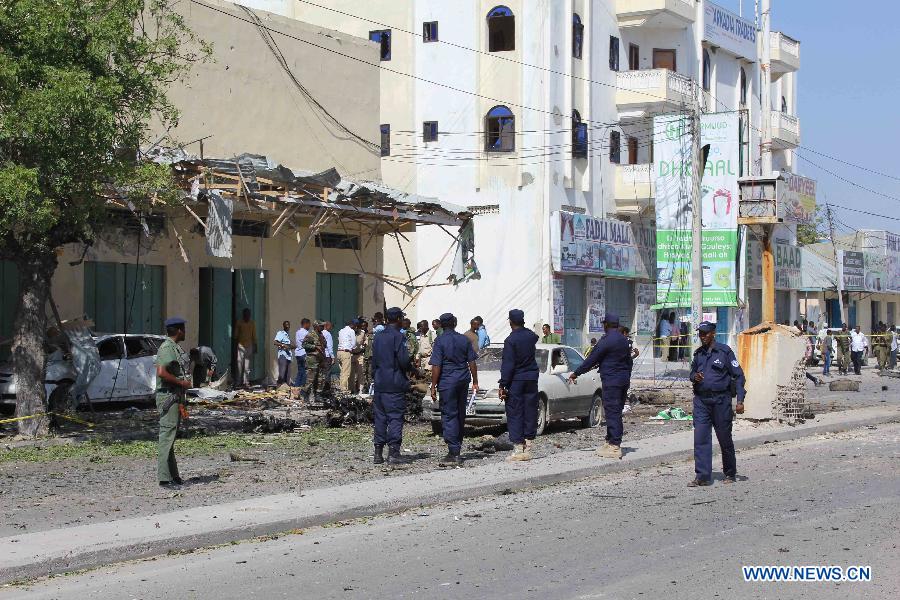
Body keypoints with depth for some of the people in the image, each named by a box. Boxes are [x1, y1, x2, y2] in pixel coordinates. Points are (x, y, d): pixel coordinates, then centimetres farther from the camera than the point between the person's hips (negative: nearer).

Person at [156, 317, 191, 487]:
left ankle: (173, 475, 20)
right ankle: (165, 478, -11)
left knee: (170, 436, 14)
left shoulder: (175, 348, 17)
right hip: (168, 395, -11)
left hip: (176, 396, 11)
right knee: (167, 435, -10)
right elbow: (161, 372, -26)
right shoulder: (166, 348, -15)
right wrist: (181, 382, -17)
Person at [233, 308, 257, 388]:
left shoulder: (252, 323, 7)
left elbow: (254, 335, 11)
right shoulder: (239, 322, 1)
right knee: (239, 365, -6)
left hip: (249, 346, 2)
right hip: (241, 345, -2)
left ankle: (246, 382, 4)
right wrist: (235, 347, 1)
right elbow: (236, 335, 4)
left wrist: (255, 346, 8)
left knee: (248, 366, 1)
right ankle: (238, 382, -2)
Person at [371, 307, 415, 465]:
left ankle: (378, 453, 10)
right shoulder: (398, 336, -11)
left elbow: (374, 360, 14)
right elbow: (404, 360, -17)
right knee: (395, 417, -4)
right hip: (395, 384, -7)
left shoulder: (378, 336, 11)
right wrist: (411, 368, 3)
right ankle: (393, 453, -6)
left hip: (380, 384, 7)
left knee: (379, 417, 9)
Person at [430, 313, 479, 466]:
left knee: (449, 416, -4)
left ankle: (454, 453, -10)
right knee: (460, 415, 14)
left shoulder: (440, 341, -8)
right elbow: (472, 363, 7)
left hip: (447, 382, -5)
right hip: (463, 380, 5)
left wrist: (433, 386, -7)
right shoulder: (465, 340, 5)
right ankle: (457, 447, 23)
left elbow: (436, 366, -12)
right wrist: (475, 382, 14)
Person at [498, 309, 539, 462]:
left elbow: (508, 365, -15)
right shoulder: (531, 336, 3)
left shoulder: (511, 340, -14)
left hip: (516, 380, -5)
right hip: (532, 379, 5)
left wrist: (503, 385, -12)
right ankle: (527, 449, 12)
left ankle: (518, 448, -5)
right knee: (530, 413, 9)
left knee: (515, 414, 0)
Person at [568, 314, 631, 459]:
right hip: (623, 380, 9)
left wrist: (576, 373, -2)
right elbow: (629, 361, 21)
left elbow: (591, 360, -10)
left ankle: (615, 446, -9)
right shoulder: (623, 340, 13)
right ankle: (611, 441, 20)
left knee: (612, 412, -8)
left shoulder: (606, 341, -14)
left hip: (611, 381, -9)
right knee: (616, 412, 14)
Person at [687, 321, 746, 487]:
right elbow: (692, 372, 24)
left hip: (721, 400, -4)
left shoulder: (724, 351, -5)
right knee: (700, 438, -5)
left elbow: (739, 376, -5)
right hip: (701, 400, 4)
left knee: (725, 438, 7)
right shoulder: (698, 353, 11)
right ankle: (702, 476, -4)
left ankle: (730, 474, 23)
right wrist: (694, 377, -2)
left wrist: (740, 400, -12)